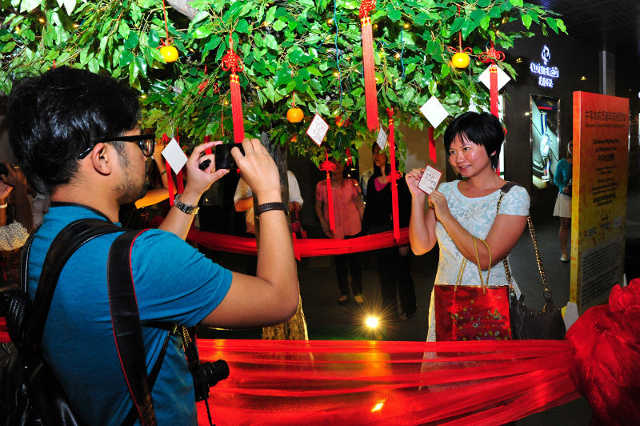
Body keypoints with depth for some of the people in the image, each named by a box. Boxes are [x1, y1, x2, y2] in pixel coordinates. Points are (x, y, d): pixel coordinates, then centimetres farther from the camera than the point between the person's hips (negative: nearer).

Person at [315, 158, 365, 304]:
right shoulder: (321, 186, -2)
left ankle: (357, 292, 21)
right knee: (339, 260, 12)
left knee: (354, 259, 5)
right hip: (333, 229, 1)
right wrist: (323, 222, -4)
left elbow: (360, 204, 3)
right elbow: (318, 206, 7)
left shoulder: (351, 184, -3)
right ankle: (344, 292, 27)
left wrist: (359, 222, -2)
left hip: (352, 228, -1)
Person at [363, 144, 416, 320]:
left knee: (401, 270, 4)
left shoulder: (398, 178, -9)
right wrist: (366, 230, 10)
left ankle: (408, 308, 20)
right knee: (384, 271, 12)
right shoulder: (373, 180, 9)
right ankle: (389, 307, 26)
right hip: (378, 232, 6)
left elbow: (407, 207, -12)